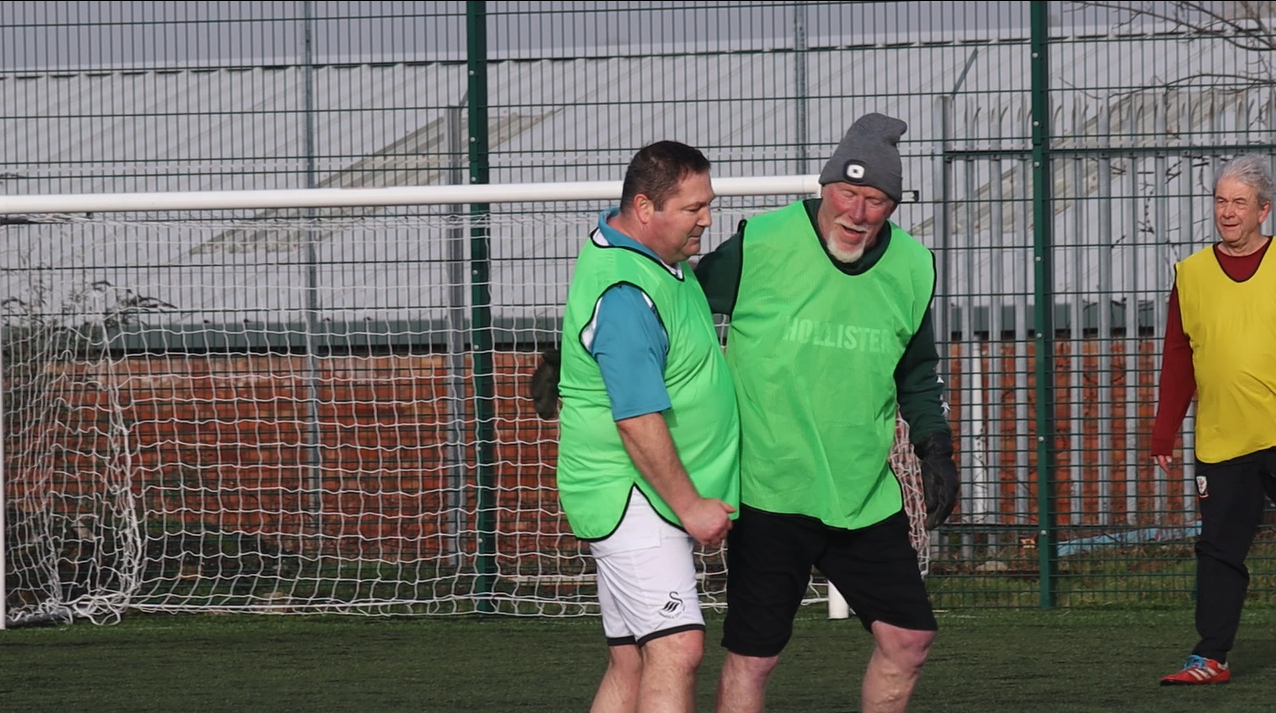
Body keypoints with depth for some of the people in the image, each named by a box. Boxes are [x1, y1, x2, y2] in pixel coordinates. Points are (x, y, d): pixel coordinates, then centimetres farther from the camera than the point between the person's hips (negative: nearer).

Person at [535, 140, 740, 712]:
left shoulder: (626, 238, 8)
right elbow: (640, 422, -24)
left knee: (631, 666, 9)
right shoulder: (624, 298, -24)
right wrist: (690, 506, -17)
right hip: (630, 495, -10)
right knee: (676, 649, -20)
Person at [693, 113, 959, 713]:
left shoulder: (912, 268, 3)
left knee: (908, 637, 5)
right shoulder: (759, 246, -11)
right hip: (769, 491, -5)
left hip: (866, 498, 5)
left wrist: (934, 446, 13)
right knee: (752, 656, -3)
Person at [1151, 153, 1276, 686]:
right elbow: (1177, 363, 10)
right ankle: (1211, 657, 8)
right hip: (1221, 442, 2)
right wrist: (1164, 434, 8)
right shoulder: (1192, 275, 7)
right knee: (1219, 551, 4)